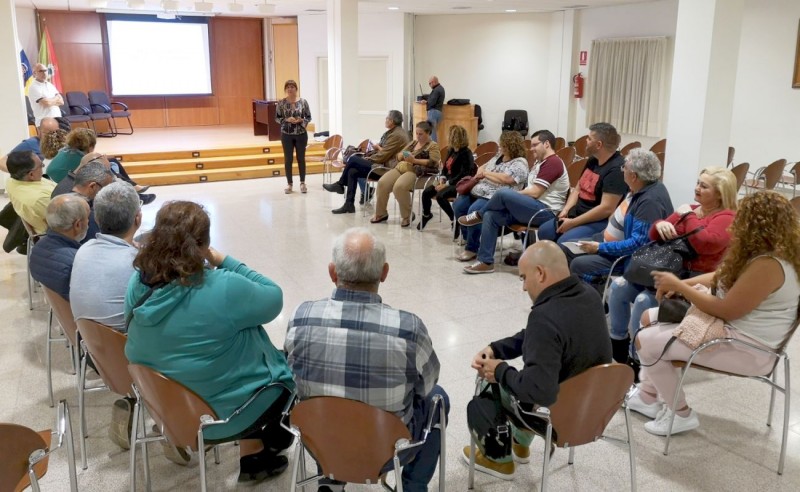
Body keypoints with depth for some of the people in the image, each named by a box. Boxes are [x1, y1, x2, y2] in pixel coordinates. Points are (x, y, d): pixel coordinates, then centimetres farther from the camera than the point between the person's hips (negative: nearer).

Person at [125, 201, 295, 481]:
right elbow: (274, 298, -13)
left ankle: (252, 452, 34)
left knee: (251, 351, 27)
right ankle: (270, 439, 46)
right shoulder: (223, 288, -30)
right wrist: (224, 261, -9)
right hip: (227, 413, -6)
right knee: (289, 366, 22)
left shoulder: (137, 285, -11)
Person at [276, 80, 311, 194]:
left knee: (301, 159, 7)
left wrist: (301, 120, -17)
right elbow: (277, 118, 1)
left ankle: (302, 183, 19)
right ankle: (289, 184, 16)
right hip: (286, 135, 0)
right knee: (288, 160, 6)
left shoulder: (303, 102, -4)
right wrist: (287, 120, -16)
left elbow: (309, 117, 1)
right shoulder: (281, 103, -3)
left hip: (301, 134, 0)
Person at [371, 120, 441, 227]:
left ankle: (406, 216, -17)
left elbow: (434, 163, -13)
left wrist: (415, 160, -17)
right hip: (401, 168, 7)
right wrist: (403, 155, 0)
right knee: (382, 183, -19)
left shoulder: (433, 146, 4)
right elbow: (398, 156, 25)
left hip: (416, 171, -7)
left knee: (399, 186, -36)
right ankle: (381, 213, -3)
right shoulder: (413, 143, 25)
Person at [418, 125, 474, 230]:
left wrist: (447, 184, -22)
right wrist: (442, 180, -4)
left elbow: (463, 174, -20)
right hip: (448, 181, 8)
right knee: (426, 192, -8)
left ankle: (455, 219, -14)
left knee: (440, 196, -31)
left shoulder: (466, 153, -13)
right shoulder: (451, 150, 12)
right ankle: (426, 214, 18)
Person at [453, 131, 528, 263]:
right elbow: (484, 167, 31)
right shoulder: (499, 158, 18)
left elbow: (505, 179, -22)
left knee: (474, 211, -31)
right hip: (479, 193, 10)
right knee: (458, 206, -5)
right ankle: (469, 238, 8)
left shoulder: (520, 163, -8)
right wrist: (480, 172, 6)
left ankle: (472, 248, -17)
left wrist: (485, 173, -11)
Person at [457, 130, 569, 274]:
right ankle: (486, 262, -8)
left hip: (546, 212, -10)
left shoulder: (553, 162, -10)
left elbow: (534, 192, -17)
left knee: (503, 193, -25)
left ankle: (478, 215, 5)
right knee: (491, 215, -7)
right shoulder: (540, 163, 23)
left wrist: (510, 195, -4)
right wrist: (512, 196, 0)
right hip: (534, 209, 10)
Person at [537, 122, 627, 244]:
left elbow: (607, 208, -26)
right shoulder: (593, 161, 10)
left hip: (601, 221, -9)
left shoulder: (617, 169, -20)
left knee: (564, 242, -28)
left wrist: (573, 223, -21)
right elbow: (578, 189, 19)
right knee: (544, 231, 2)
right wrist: (565, 210, 0)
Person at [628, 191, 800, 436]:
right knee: (650, 318, 13)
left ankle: (682, 414, 4)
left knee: (646, 342, -14)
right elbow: (724, 276, 16)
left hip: (747, 347, -11)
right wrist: (681, 283, 0)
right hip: (733, 327, 11)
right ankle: (649, 396, 21)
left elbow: (726, 311, -26)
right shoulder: (760, 253, 5)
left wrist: (679, 286, -17)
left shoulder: (767, 266, -29)